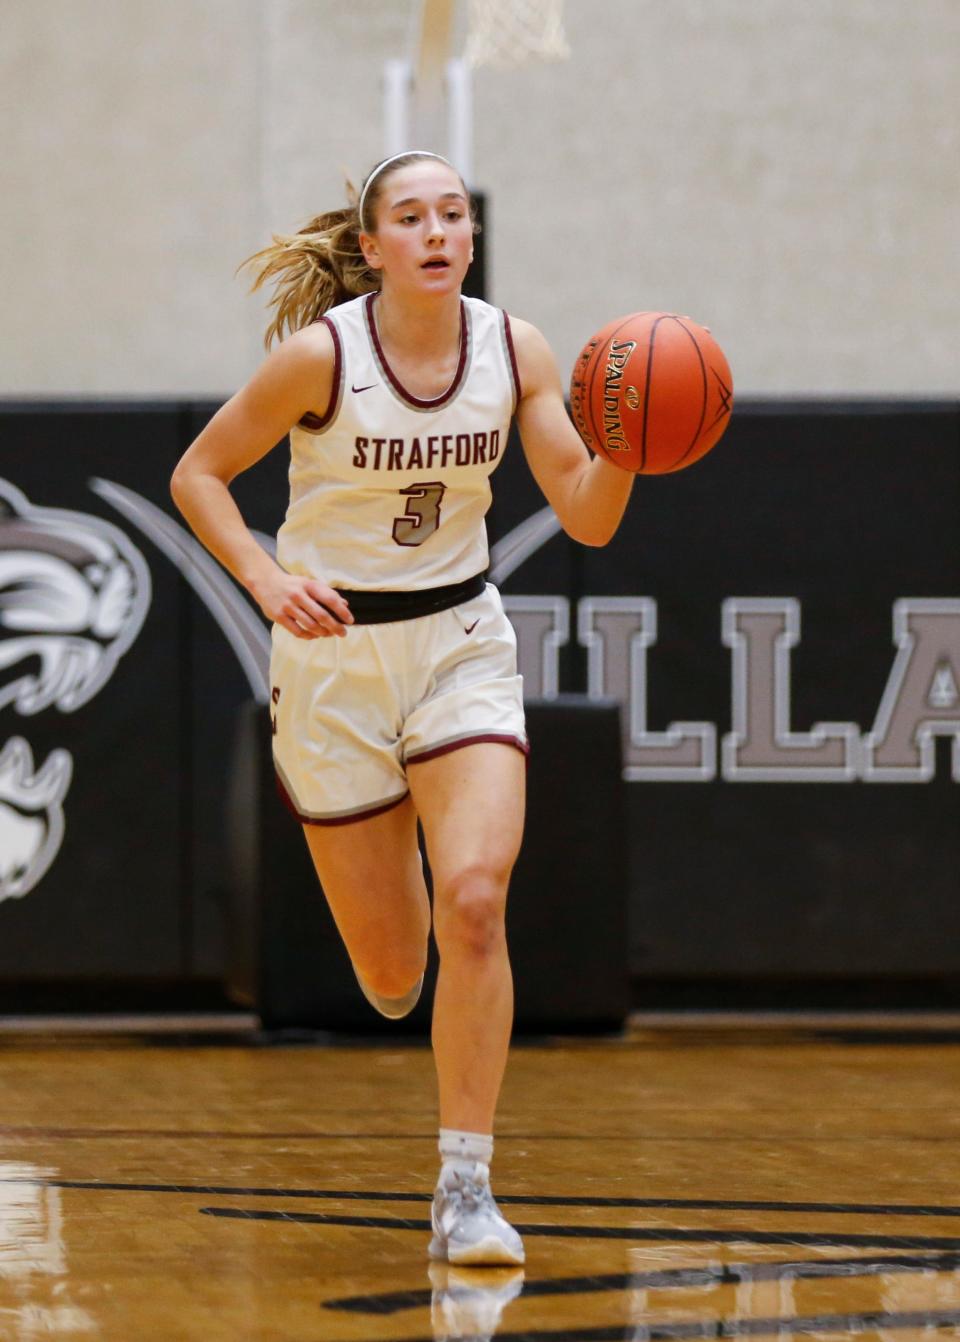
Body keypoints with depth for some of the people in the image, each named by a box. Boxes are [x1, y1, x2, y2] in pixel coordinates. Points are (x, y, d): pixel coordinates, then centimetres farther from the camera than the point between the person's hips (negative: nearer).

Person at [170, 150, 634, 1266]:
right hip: (335, 647, -2)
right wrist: (267, 582, -20)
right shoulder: (319, 355, -14)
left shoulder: (514, 350, -6)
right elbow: (196, 475, -5)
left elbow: (587, 518, -5)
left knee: (473, 900, -21)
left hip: (462, 641, 2)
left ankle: (466, 1191, -13)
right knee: (391, 971, 3)